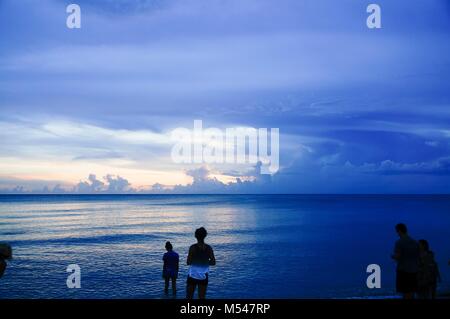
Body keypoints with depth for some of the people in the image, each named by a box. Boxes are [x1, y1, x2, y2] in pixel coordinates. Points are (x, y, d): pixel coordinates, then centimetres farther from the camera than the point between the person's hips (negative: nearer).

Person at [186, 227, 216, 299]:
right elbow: (213, 262, 0)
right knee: (202, 297, 10)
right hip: (204, 277, 3)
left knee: (189, 297, 8)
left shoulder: (193, 247, -12)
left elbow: (188, 262, -13)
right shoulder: (209, 248, -3)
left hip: (193, 276, -3)